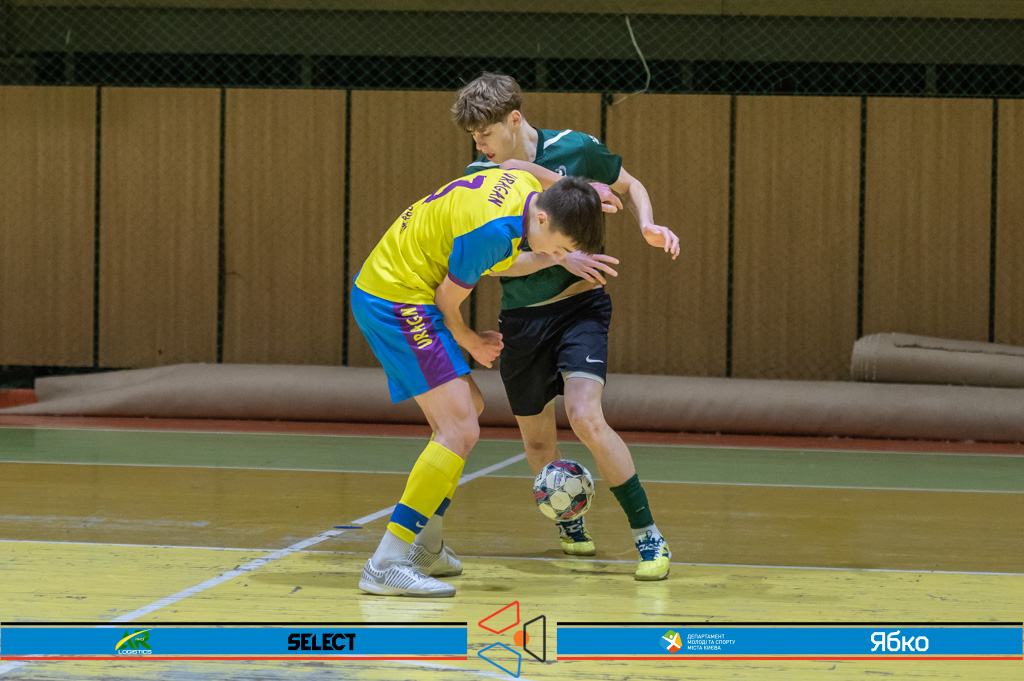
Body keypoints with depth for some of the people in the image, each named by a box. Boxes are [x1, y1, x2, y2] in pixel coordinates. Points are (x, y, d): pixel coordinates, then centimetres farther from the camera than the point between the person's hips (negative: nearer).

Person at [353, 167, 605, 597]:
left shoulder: (529, 188, 1)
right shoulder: (494, 229, -28)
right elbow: (447, 299, -14)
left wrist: (554, 259, 5)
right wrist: (470, 342, 4)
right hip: (399, 300, -11)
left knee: (469, 407, 22)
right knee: (460, 430, -16)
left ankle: (425, 549, 29)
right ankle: (386, 565, -21)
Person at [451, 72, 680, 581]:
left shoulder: (576, 150, -8)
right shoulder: (480, 175, -4)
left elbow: (630, 187, 9)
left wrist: (648, 226, -10)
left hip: (580, 307, -3)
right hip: (521, 316, 3)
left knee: (586, 418, -23)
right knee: (537, 439, 13)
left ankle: (649, 537, -13)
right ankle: (569, 522, 42)